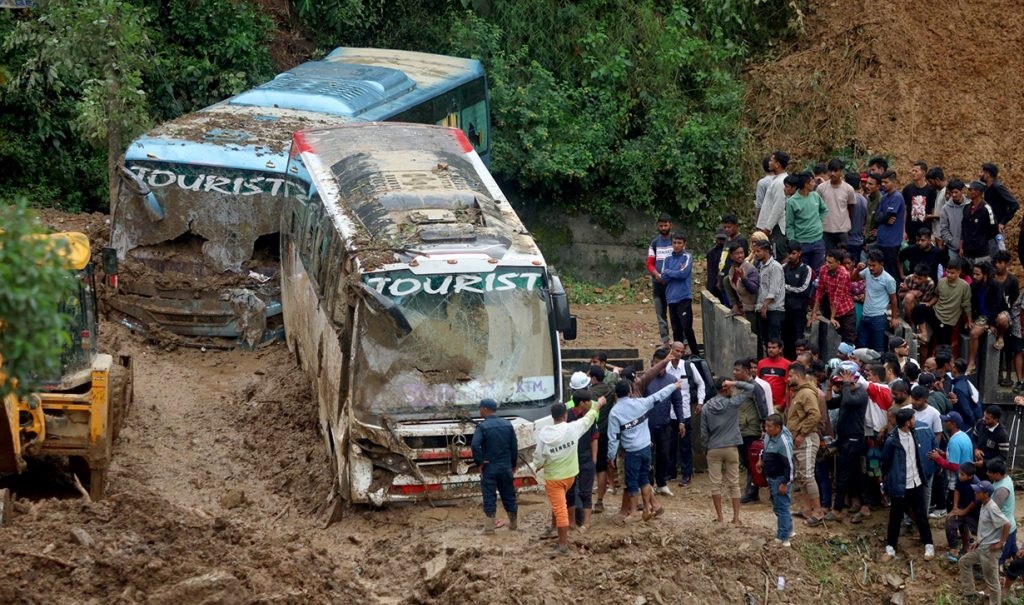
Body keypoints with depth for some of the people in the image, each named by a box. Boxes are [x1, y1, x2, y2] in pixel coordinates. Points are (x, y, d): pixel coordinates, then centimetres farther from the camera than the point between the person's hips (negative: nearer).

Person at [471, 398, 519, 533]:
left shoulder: (482, 427, -13)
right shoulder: (507, 425, 2)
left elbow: (475, 445, -26)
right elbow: (514, 446, 5)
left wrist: (479, 462, -14)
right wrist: (513, 465, 14)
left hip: (489, 468, -4)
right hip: (506, 467, 4)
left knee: (489, 497, 1)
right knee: (509, 495, 14)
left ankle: (489, 526, 2)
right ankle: (513, 523, 24)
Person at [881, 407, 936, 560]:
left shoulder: (913, 433, -1)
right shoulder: (892, 440, -21)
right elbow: (885, 462, -8)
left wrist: (922, 474, 13)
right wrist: (888, 480, 2)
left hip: (916, 483, 5)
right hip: (899, 485, -5)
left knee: (921, 515, 13)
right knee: (896, 517, 7)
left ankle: (928, 544, 23)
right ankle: (890, 546, 21)